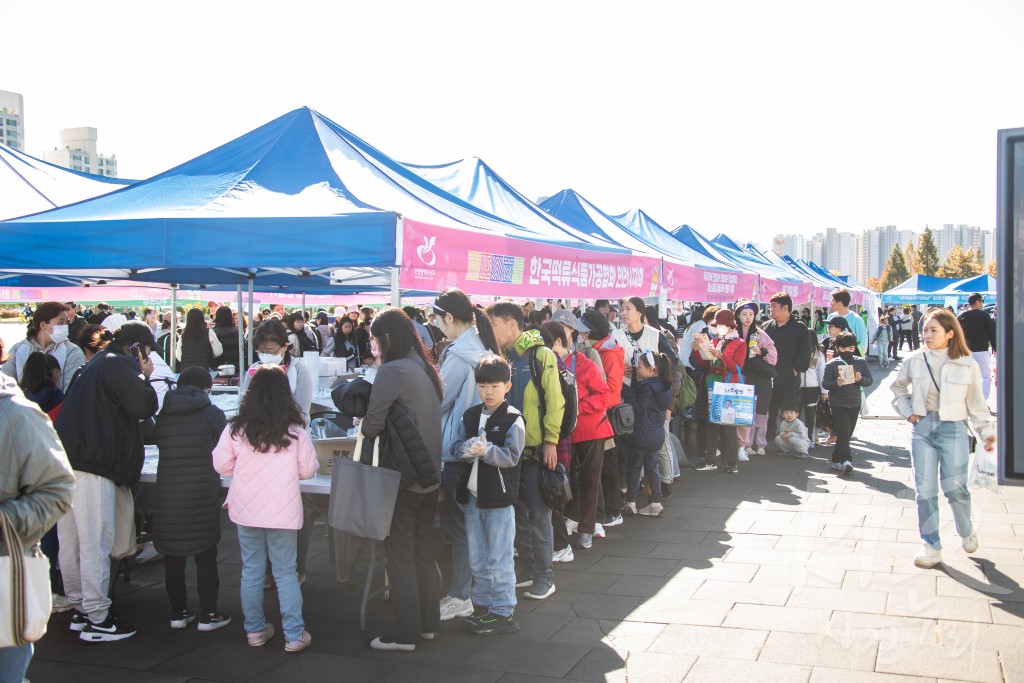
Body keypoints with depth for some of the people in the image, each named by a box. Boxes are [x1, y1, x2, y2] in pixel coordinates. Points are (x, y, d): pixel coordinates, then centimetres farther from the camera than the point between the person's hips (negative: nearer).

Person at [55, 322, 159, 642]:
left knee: (71, 542, 14)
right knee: (96, 543, -5)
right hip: (91, 465, -10)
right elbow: (145, 406, -13)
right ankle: (97, 620, 0)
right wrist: (144, 376, 3)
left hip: (67, 461, 10)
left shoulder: (97, 364, 23)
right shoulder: (117, 365, -8)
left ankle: (80, 609, 26)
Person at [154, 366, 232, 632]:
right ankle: (208, 614, 9)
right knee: (205, 555, 5)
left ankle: (178, 612, 18)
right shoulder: (211, 412, -4)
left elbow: (159, 443, 16)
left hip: (168, 491, 4)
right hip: (202, 492, -3)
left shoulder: (163, 414, 7)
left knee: (173, 555, 11)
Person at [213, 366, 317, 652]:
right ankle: (294, 635, 10)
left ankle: (255, 629, 24)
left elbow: (220, 465, 3)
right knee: (286, 572, 7)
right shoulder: (295, 432, -10)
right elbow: (308, 470, -2)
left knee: (251, 571, 14)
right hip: (282, 511, -2)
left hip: (245, 510, 2)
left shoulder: (236, 429, -7)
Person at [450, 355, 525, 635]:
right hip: (471, 495, 6)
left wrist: (487, 450, -28)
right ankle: (483, 605, 29)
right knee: (477, 558, 16)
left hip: (499, 496, -6)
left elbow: (512, 456, -14)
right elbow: (457, 446, 5)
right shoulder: (469, 416, 9)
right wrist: (469, 448, -16)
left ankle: (503, 612, 10)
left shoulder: (513, 419, -8)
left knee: (499, 558, 1)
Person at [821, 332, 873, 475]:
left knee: (847, 434, 11)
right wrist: (837, 383, -26)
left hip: (854, 404, 4)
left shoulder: (861, 362, 6)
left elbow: (869, 381, 4)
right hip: (838, 404, -4)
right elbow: (824, 383, -7)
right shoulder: (831, 364, -3)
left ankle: (837, 461, 23)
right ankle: (846, 461, -16)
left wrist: (860, 379, -18)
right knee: (843, 433, -12)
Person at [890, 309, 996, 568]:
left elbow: (976, 403, 4)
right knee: (925, 490, 2)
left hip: (953, 430, -2)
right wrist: (907, 411, 7)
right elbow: (898, 387, 19)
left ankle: (967, 532, 25)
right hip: (922, 429, 2)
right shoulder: (915, 361, 0)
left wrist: (987, 432, -1)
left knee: (955, 487, -5)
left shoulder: (967, 365, -4)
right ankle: (931, 546, 11)